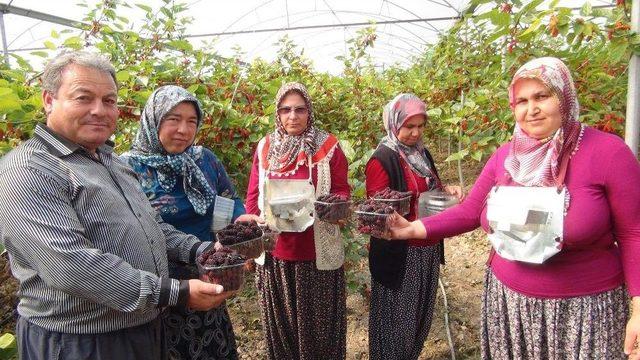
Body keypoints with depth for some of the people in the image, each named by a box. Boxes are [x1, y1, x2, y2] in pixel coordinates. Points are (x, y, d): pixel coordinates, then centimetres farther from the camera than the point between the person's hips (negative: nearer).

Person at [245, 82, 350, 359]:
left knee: (318, 320, 10)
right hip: (275, 250, 3)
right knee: (280, 320, 17)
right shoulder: (265, 147, 4)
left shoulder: (328, 146, -4)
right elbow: (253, 196, 7)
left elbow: (342, 190, 0)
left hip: (317, 251, -2)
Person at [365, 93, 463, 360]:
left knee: (421, 313, 18)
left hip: (428, 250, 8)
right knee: (397, 318, 4)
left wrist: (446, 190, 1)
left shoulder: (422, 153, 10)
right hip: (398, 255, -8)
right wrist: (416, 222, -31)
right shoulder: (382, 160, -14)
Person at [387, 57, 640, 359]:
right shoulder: (504, 156, 1)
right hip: (506, 299, 4)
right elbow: (469, 212, 3)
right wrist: (413, 229, -8)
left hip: (582, 308, -3)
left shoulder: (607, 152, -12)